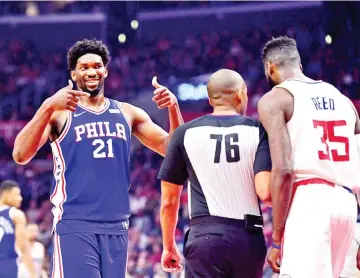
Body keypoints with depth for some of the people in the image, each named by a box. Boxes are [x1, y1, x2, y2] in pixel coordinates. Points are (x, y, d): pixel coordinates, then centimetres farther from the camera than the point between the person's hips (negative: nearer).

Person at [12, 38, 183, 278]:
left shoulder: (127, 113, 14)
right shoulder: (60, 113, 0)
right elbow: (21, 155, -14)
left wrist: (173, 108, -5)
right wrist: (48, 107, -27)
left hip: (116, 226, 5)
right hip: (75, 225, -5)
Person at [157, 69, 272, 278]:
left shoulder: (185, 133, 4)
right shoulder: (258, 130, 2)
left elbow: (169, 201, 9)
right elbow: (266, 192, -11)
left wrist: (169, 246, 21)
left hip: (206, 236, -1)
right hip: (250, 237, 1)